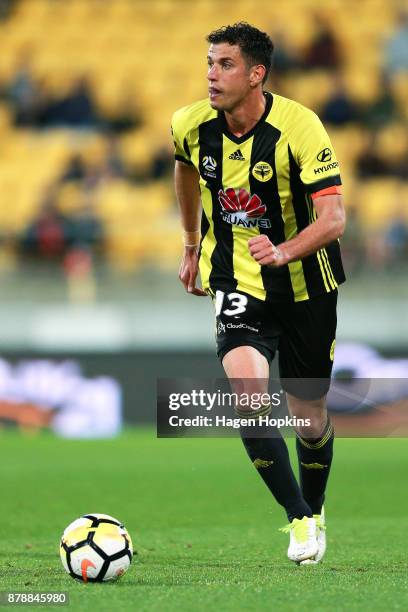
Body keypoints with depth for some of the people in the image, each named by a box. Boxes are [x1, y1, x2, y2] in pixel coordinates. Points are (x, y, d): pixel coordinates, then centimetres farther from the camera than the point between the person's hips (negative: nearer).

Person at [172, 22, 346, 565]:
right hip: (237, 283, 2)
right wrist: (192, 245, 24)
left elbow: (333, 217, -26)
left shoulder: (298, 127, -21)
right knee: (248, 391, -23)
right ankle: (298, 519, -11)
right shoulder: (192, 126, -8)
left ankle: (315, 511, 38)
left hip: (306, 285, -2)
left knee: (309, 414, 9)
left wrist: (283, 252, -43)